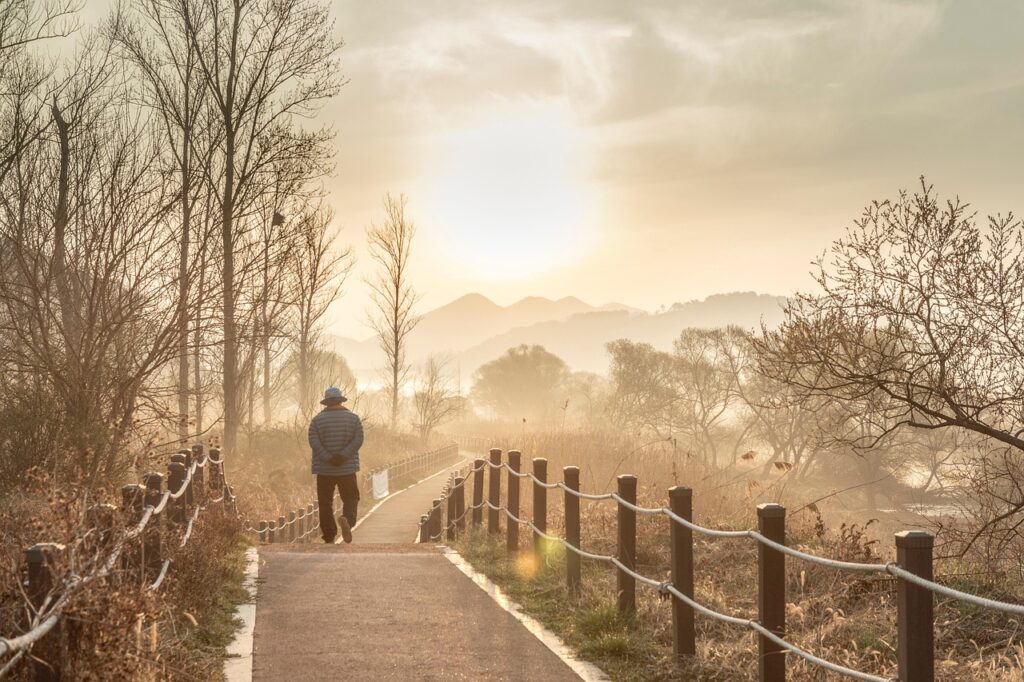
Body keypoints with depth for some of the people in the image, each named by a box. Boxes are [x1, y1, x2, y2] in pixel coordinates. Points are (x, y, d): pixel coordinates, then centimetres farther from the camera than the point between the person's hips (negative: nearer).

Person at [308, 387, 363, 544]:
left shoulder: (317, 420, 1)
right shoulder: (353, 418, 4)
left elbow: (314, 442, -12)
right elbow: (358, 440, -8)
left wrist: (328, 458, -16)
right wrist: (342, 456, -14)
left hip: (324, 468, 0)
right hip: (347, 468, 0)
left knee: (325, 503, 7)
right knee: (351, 498, 8)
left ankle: (329, 538, 5)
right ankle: (347, 519, -24)